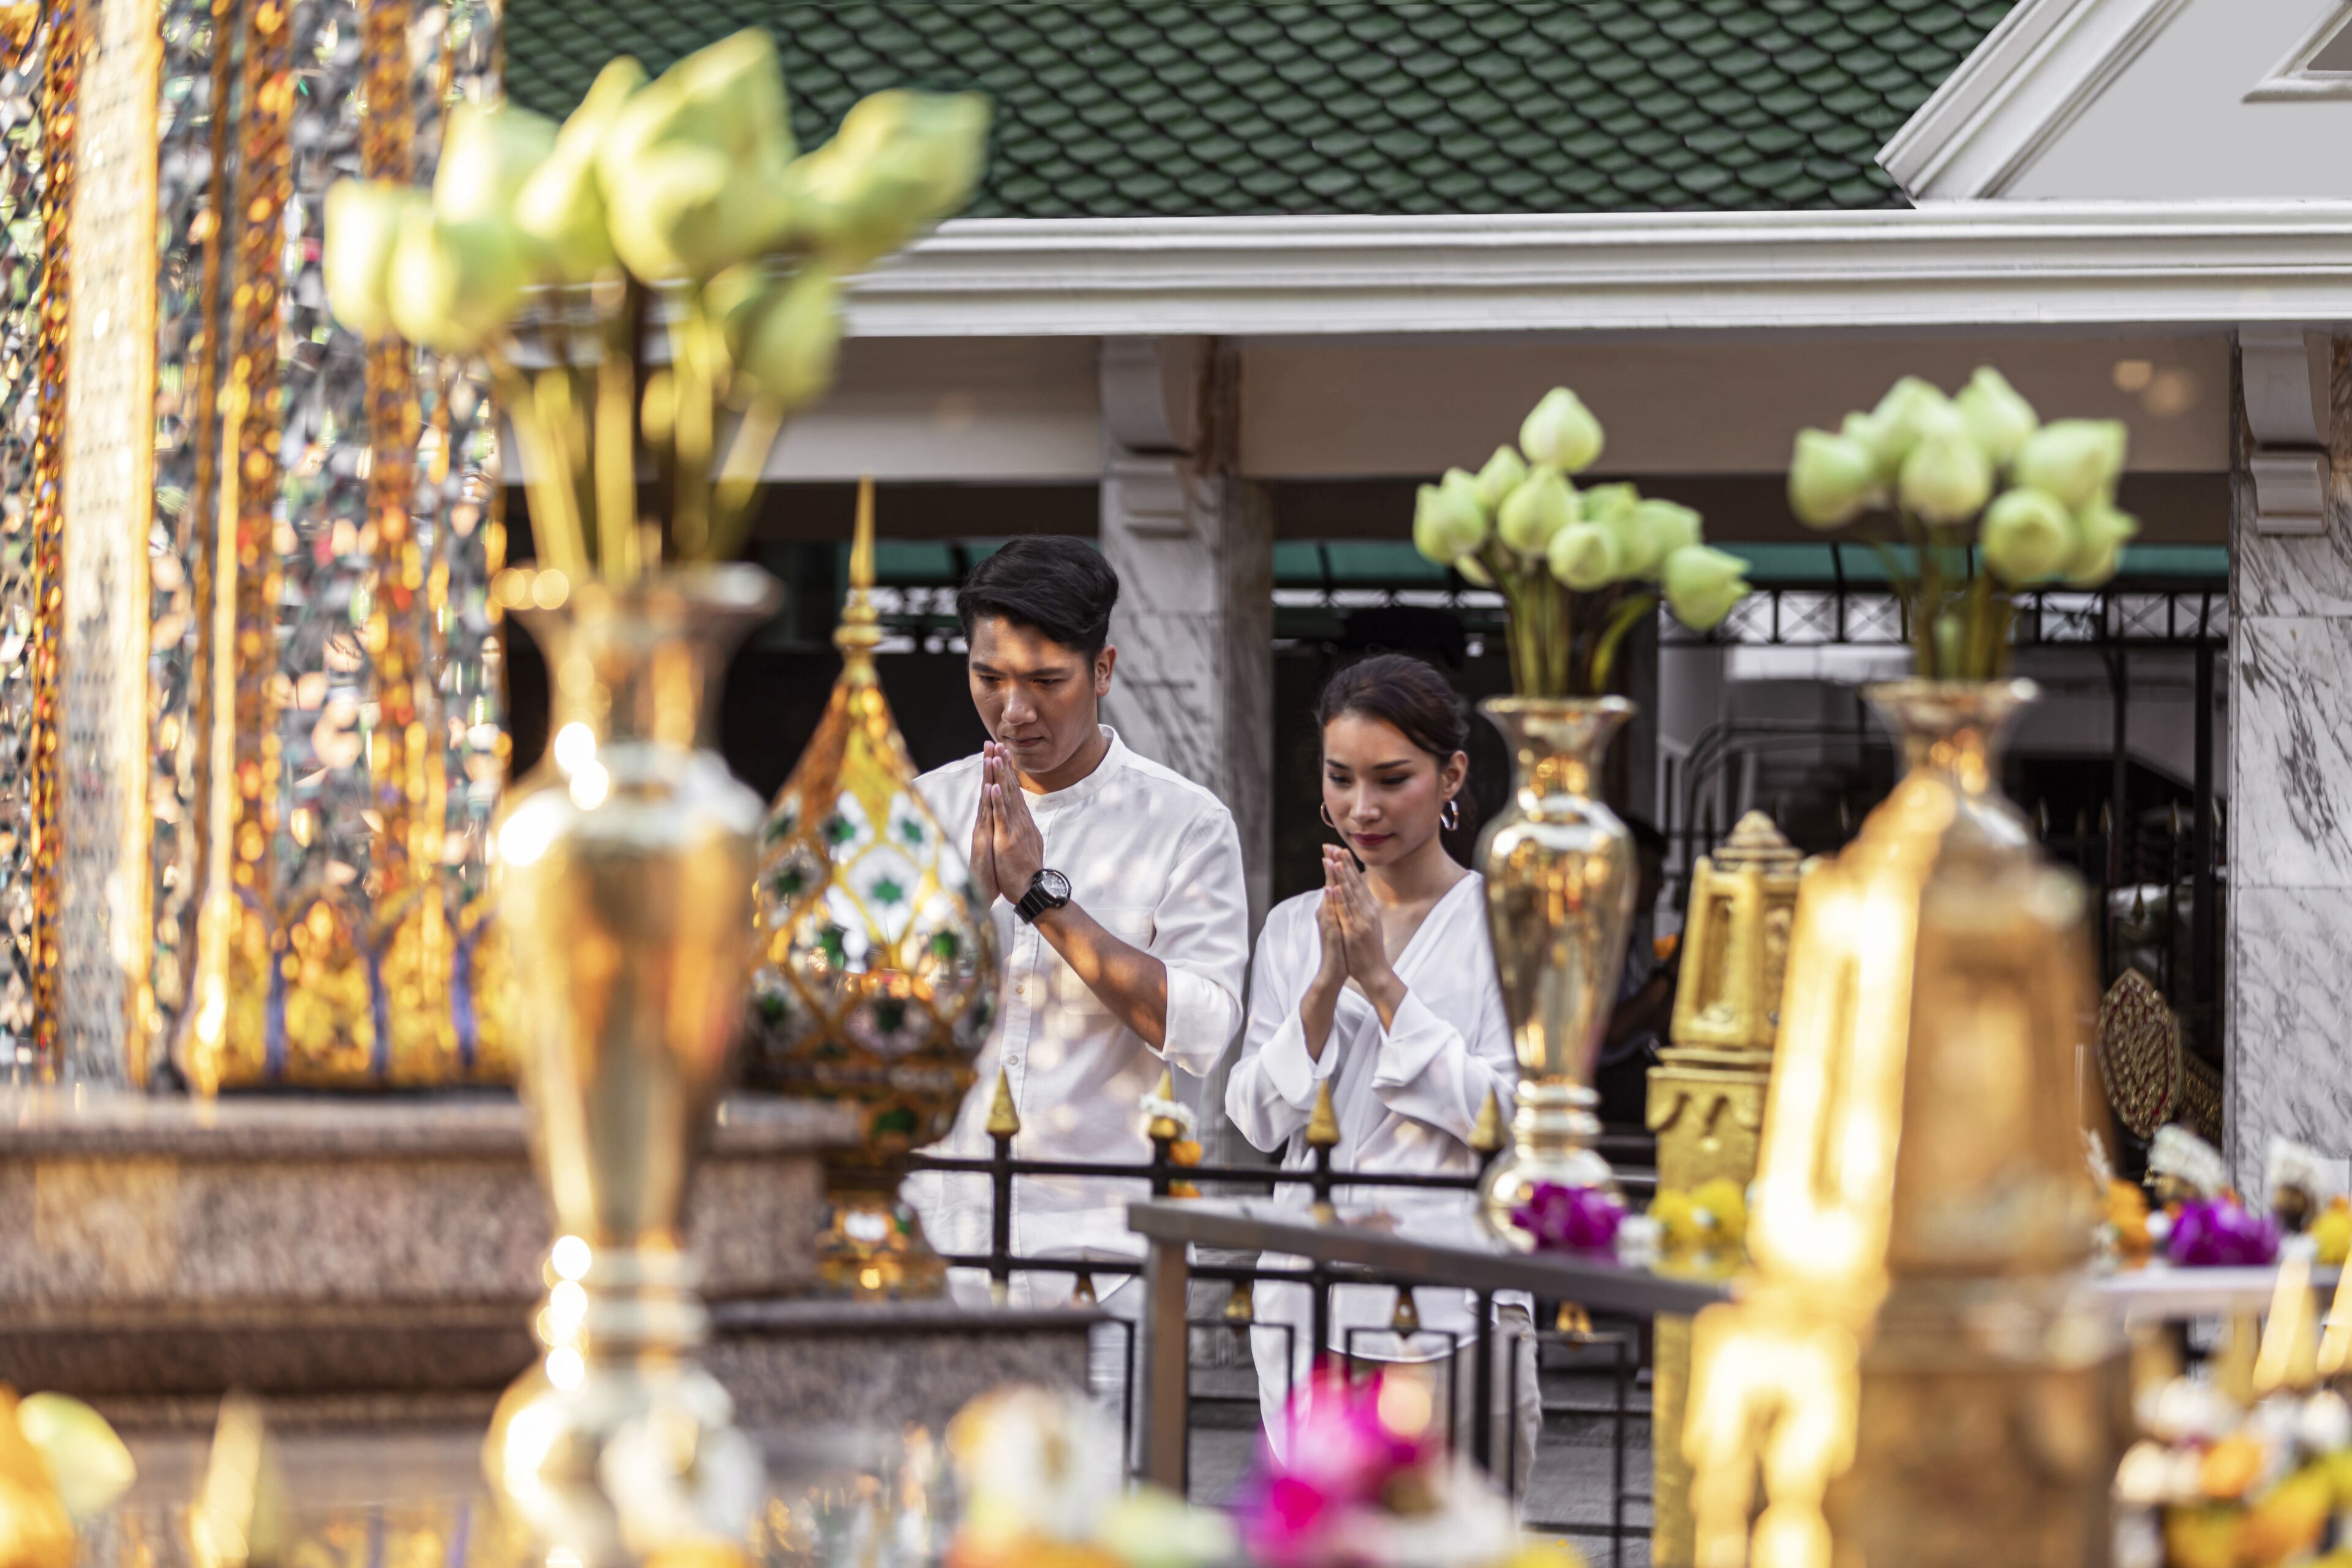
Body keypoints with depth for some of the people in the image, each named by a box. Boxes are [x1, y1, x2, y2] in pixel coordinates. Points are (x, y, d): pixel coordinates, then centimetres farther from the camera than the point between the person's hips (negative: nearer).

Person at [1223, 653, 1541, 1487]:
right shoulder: (1294, 927, 13)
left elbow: (1510, 1116, -10)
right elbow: (1258, 1117, 4)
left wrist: (1382, 981, -12)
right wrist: (1326, 984, -10)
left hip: (1449, 1298, -4)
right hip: (1311, 1299, 4)